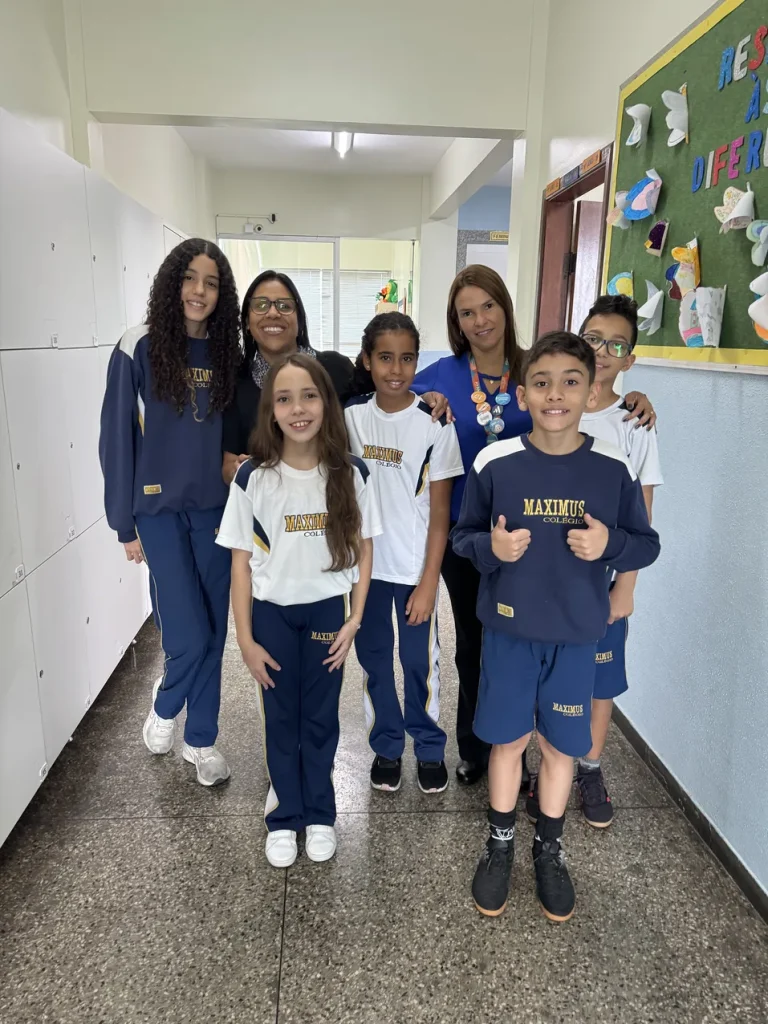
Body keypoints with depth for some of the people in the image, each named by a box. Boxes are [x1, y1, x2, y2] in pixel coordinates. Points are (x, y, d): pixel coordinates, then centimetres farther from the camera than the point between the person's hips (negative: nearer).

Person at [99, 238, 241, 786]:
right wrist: (125, 522, -4)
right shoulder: (139, 348, -7)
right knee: (188, 636, -3)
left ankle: (201, 738, 28)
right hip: (161, 508, -3)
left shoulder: (229, 354, 3)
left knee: (214, 631, 9)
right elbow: (118, 438, -4)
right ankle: (164, 706, 30)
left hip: (216, 509, 3)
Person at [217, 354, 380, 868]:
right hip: (272, 613, 0)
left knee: (321, 719, 15)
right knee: (281, 720, 15)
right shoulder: (252, 477, -12)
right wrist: (246, 638, -6)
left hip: (327, 611, 0)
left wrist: (354, 618, -5)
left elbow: (363, 549, 0)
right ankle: (285, 817, 36)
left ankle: (320, 814, 36)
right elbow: (241, 561, -6)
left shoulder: (351, 474, -9)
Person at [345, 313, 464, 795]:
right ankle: (386, 747, 33)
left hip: (415, 565, -3)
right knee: (374, 657, 13)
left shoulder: (434, 424, -10)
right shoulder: (351, 416, -2)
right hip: (365, 561, 3)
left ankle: (430, 748, 30)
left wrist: (428, 581, -10)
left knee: (420, 659, 8)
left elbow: (440, 512, -8)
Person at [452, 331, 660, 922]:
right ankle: (500, 844, 38)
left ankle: (550, 849, 40)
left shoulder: (615, 469, -8)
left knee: (560, 745, 15)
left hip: (577, 635, 1)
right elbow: (463, 536, 1)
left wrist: (610, 545, -19)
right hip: (509, 629, 0)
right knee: (508, 740, 14)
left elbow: (647, 544, 2)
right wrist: (491, 548, -20)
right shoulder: (494, 463, -9)